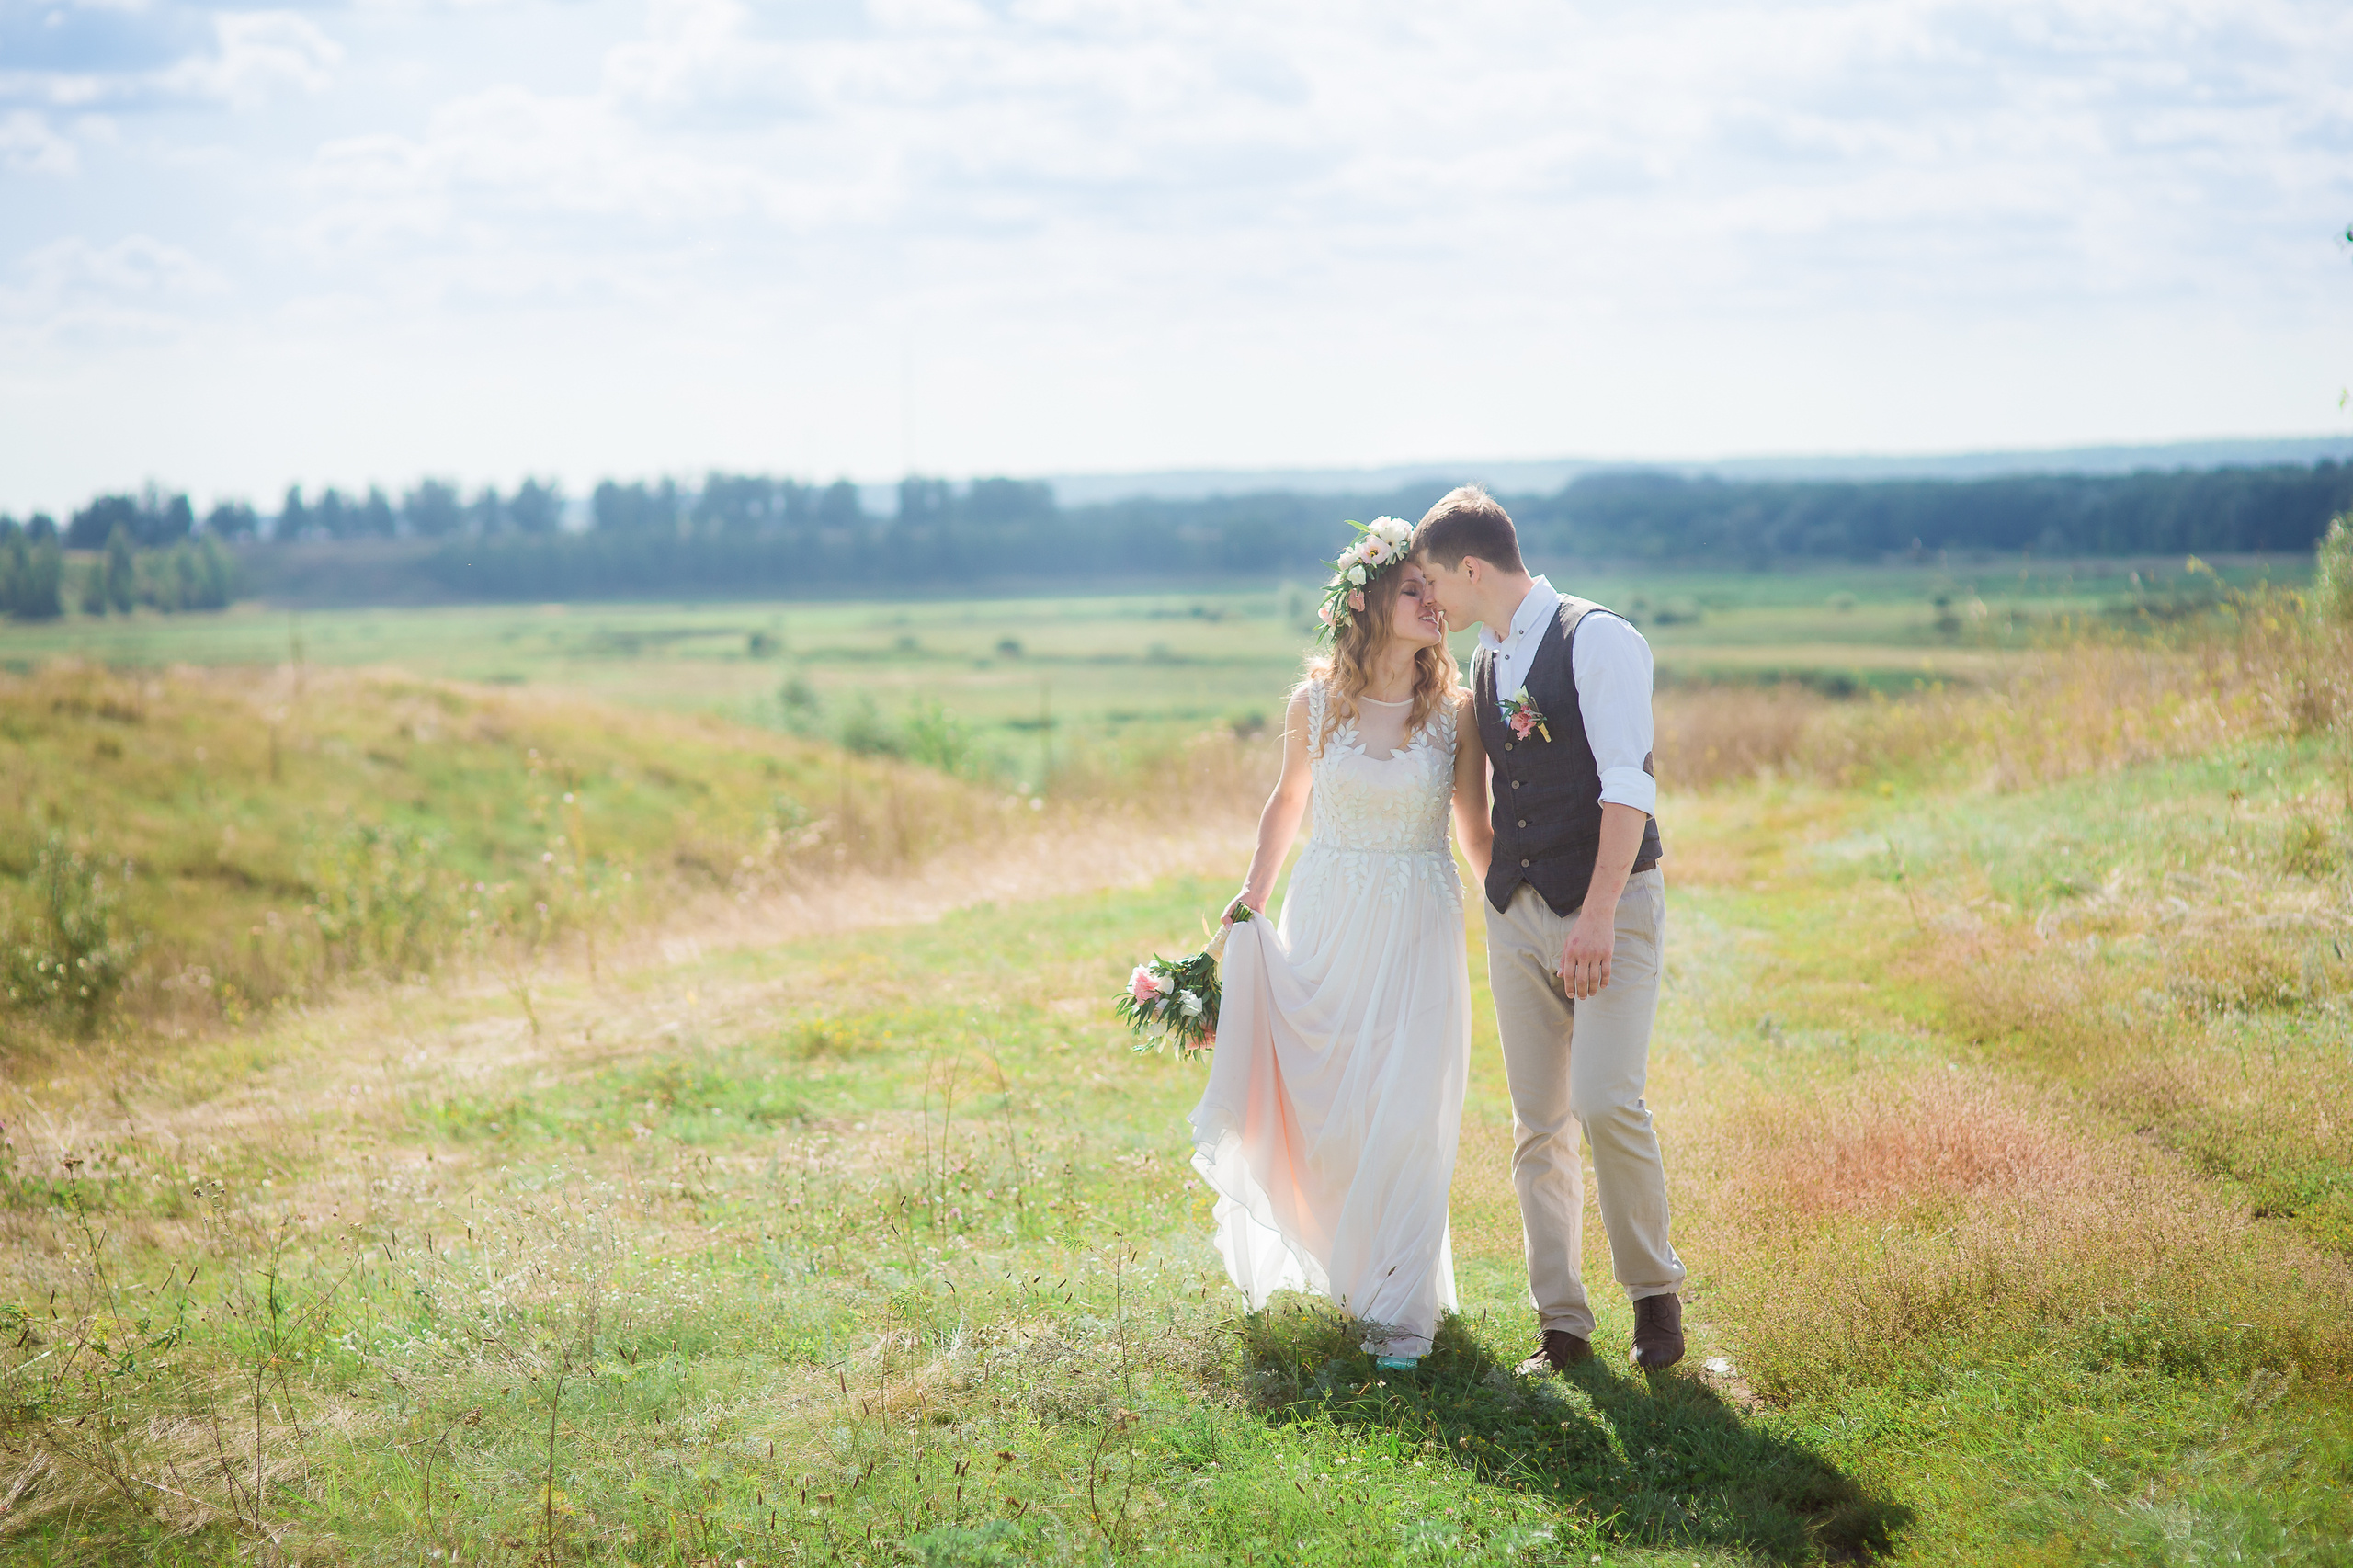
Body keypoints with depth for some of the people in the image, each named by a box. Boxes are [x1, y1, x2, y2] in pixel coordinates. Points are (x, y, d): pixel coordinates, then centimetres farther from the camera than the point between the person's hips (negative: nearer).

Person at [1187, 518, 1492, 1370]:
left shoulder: (1456, 708, -3)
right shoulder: (1316, 703, -1)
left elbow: (1477, 833, 2)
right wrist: (1251, 901, 16)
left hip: (1418, 924, -1)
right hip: (1327, 918, 1)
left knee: (1407, 1114, -7)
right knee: (1318, 1110, 5)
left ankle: (1400, 1306, 5)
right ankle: (1343, 1259, 33)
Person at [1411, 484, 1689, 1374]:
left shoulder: (1597, 639, -10)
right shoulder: (1486, 662, 14)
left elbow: (1628, 786, -17)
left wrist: (1597, 915, -24)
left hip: (1610, 903, -7)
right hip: (1515, 910, 7)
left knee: (1606, 1103, -18)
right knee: (1538, 1125, 4)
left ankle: (1655, 1290, 3)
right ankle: (1561, 1326, 9)